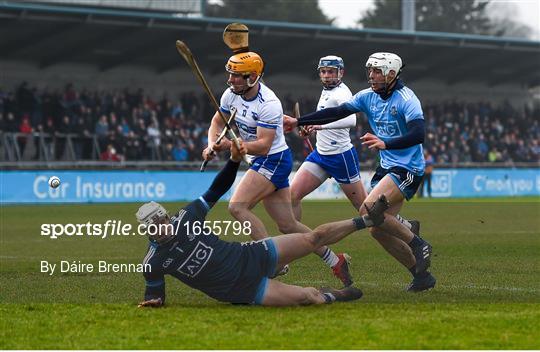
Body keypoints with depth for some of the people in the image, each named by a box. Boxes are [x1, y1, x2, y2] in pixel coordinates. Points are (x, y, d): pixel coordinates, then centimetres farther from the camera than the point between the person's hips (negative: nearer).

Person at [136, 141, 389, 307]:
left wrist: (234, 160, -5)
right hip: (246, 290, -4)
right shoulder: (154, 262, -15)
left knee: (315, 237, 3)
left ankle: (367, 220, 23)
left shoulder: (185, 218, -6)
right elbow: (154, 292, -1)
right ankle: (332, 297, 16)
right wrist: (153, 300, -25)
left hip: (250, 256, 4)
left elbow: (216, 191, 4)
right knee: (308, 297, -18)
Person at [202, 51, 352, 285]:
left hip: (275, 160, -8)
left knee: (238, 206, -22)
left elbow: (263, 145, -27)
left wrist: (231, 145, -37)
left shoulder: (269, 104, -23)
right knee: (287, 226, 9)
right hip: (262, 161, 8)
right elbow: (218, 122, 11)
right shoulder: (231, 94, 0)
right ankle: (335, 262, 20)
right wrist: (212, 145, -9)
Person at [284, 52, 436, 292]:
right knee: (378, 230, 5)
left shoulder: (406, 99, -16)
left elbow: (418, 135, -28)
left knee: (369, 210, -25)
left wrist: (385, 144, -41)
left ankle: (418, 244, -8)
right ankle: (422, 275, 15)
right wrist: (298, 122, 5)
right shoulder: (368, 96, 5)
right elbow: (336, 113, 8)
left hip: (408, 169, -8)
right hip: (387, 167, 8)